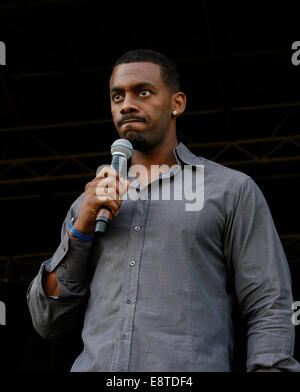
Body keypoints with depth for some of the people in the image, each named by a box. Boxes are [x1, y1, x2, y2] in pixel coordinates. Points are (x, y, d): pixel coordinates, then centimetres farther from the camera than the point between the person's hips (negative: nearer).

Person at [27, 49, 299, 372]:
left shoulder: (232, 190, 8)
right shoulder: (90, 204, 19)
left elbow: (269, 310, 2)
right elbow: (47, 321, 15)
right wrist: (80, 229, 3)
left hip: (191, 366, -3)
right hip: (94, 364, 3)